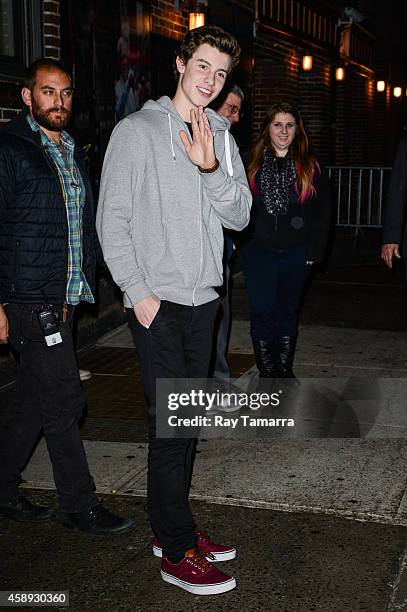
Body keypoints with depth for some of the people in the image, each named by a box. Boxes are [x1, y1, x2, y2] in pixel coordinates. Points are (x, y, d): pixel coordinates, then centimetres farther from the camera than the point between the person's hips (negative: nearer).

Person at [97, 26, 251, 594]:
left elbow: (240, 215, 2)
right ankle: (177, 552, 7)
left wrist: (211, 169, -15)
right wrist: (138, 291, -13)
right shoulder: (138, 130, -6)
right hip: (157, 301, -6)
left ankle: (171, 526, 27)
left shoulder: (221, 136, 10)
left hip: (203, 297, 6)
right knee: (171, 424, -4)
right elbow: (112, 219, -8)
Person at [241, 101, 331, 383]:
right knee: (263, 312, 0)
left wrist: (315, 250, -1)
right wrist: (238, 240, -8)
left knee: (289, 312, 12)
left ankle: (285, 369, 25)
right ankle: (267, 371, 12)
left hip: (296, 253, 1)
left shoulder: (310, 166, 4)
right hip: (259, 251, -1)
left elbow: (322, 210, 4)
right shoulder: (251, 162, 1)